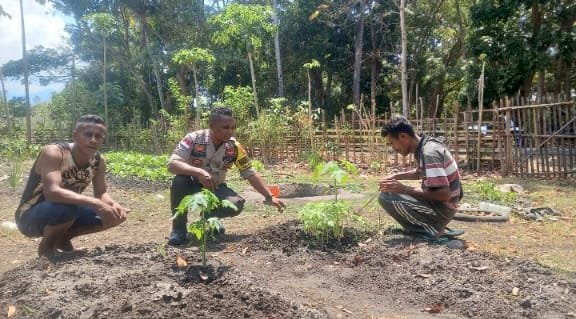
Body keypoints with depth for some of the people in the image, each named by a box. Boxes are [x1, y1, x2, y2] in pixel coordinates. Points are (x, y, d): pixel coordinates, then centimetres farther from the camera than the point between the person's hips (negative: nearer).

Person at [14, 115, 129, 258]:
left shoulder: (98, 161, -7)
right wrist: (96, 203, -45)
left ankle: (63, 239, 11)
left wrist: (114, 205, -22)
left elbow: (101, 193, 1)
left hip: (65, 212, 7)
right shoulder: (53, 152, -27)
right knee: (67, 207, -38)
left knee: (116, 214, -5)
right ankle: (46, 246, -6)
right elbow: (52, 192, -40)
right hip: (30, 217, -7)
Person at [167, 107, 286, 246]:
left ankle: (208, 217, 9)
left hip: (215, 189, 2)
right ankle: (179, 227, -13)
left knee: (237, 204, -26)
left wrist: (269, 197, -16)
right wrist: (199, 172, -46)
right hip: (193, 186, -2)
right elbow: (172, 164, -30)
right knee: (180, 180, -35)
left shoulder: (234, 147, -13)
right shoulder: (193, 139, -22)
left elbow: (251, 174, -8)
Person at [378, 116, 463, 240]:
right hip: (437, 203, 10)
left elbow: (444, 195, -28)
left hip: (441, 209, -10)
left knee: (386, 197, -20)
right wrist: (395, 176, 10)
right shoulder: (427, 145, 5)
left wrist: (405, 189, -24)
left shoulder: (429, 153, -24)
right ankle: (434, 227, 13)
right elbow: (419, 173, 24)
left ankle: (428, 230, -8)